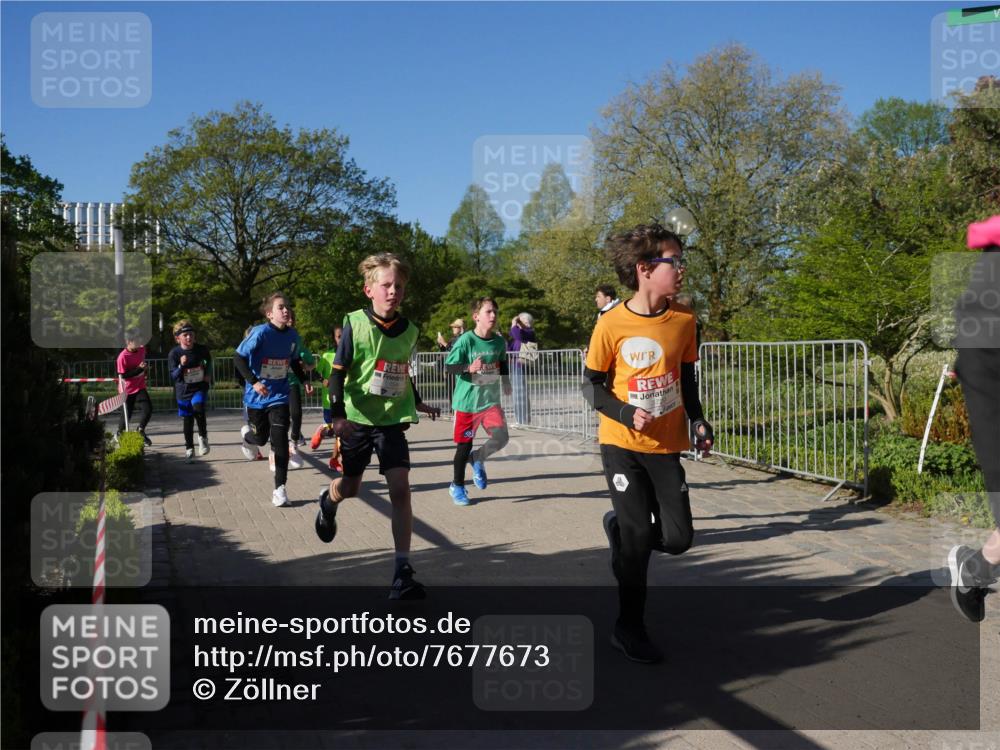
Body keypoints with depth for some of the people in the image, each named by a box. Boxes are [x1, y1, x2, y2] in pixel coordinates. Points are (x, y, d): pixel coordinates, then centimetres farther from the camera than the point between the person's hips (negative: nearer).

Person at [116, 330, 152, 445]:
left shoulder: (141, 350, -4)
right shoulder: (122, 357, -22)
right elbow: (123, 375, -22)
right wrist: (139, 368, -27)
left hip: (140, 387, 4)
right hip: (127, 390, -4)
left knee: (148, 409, -10)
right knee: (126, 413, 6)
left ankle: (140, 430, 11)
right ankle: (120, 433, 31)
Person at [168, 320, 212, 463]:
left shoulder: (201, 349, -6)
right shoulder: (174, 353, -11)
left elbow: (209, 360, 18)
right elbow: (173, 376, -13)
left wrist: (208, 374, 6)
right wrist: (181, 366, -30)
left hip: (199, 388, 0)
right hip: (183, 391, 0)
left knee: (198, 408, -28)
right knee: (188, 420, 7)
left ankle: (203, 436, -5)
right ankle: (189, 449, 23)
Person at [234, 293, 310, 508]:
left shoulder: (292, 336, -2)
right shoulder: (261, 333, -17)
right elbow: (238, 358, -16)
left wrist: (304, 380, 4)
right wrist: (253, 381, -26)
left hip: (280, 395, 2)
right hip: (257, 395, -2)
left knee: (280, 440, -8)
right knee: (261, 437, 12)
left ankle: (280, 488, -2)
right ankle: (247, 434, 50)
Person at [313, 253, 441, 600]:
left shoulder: (408, 331, 2)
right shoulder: (355, 324, -10)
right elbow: (338, 373, -10)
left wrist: (418, 403, 28)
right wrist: (337, 414, -20)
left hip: (393, 419, 2)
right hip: (358, 419, -2)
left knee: (400, 488, -13)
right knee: (350, 487, 14)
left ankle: (403, 571, -10)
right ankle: (328, 501, 54)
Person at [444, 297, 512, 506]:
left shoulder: (499, 341, 1)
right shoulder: (466, 340, -14)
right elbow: (449, 366, -14)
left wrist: (506, 383, 14)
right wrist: (469, 367, -29)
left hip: (491, 400, 4)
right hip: (467, 401, -4)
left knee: (501, 437, -13)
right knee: (464, 445, 4)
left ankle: (478, 459, 19)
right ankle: (457, 486, 26)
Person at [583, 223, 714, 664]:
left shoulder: (683, 320, -1)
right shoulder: (612, 324, -13)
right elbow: (592, 387, -5)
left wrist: (698, 420, 1)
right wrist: (628, 415, -20)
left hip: (666, 446, 4)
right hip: (622, 445, -4)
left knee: (677, 538, -1)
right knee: (638, 536, -1)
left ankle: (619, 526, 31)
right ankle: (629, 628, 20)